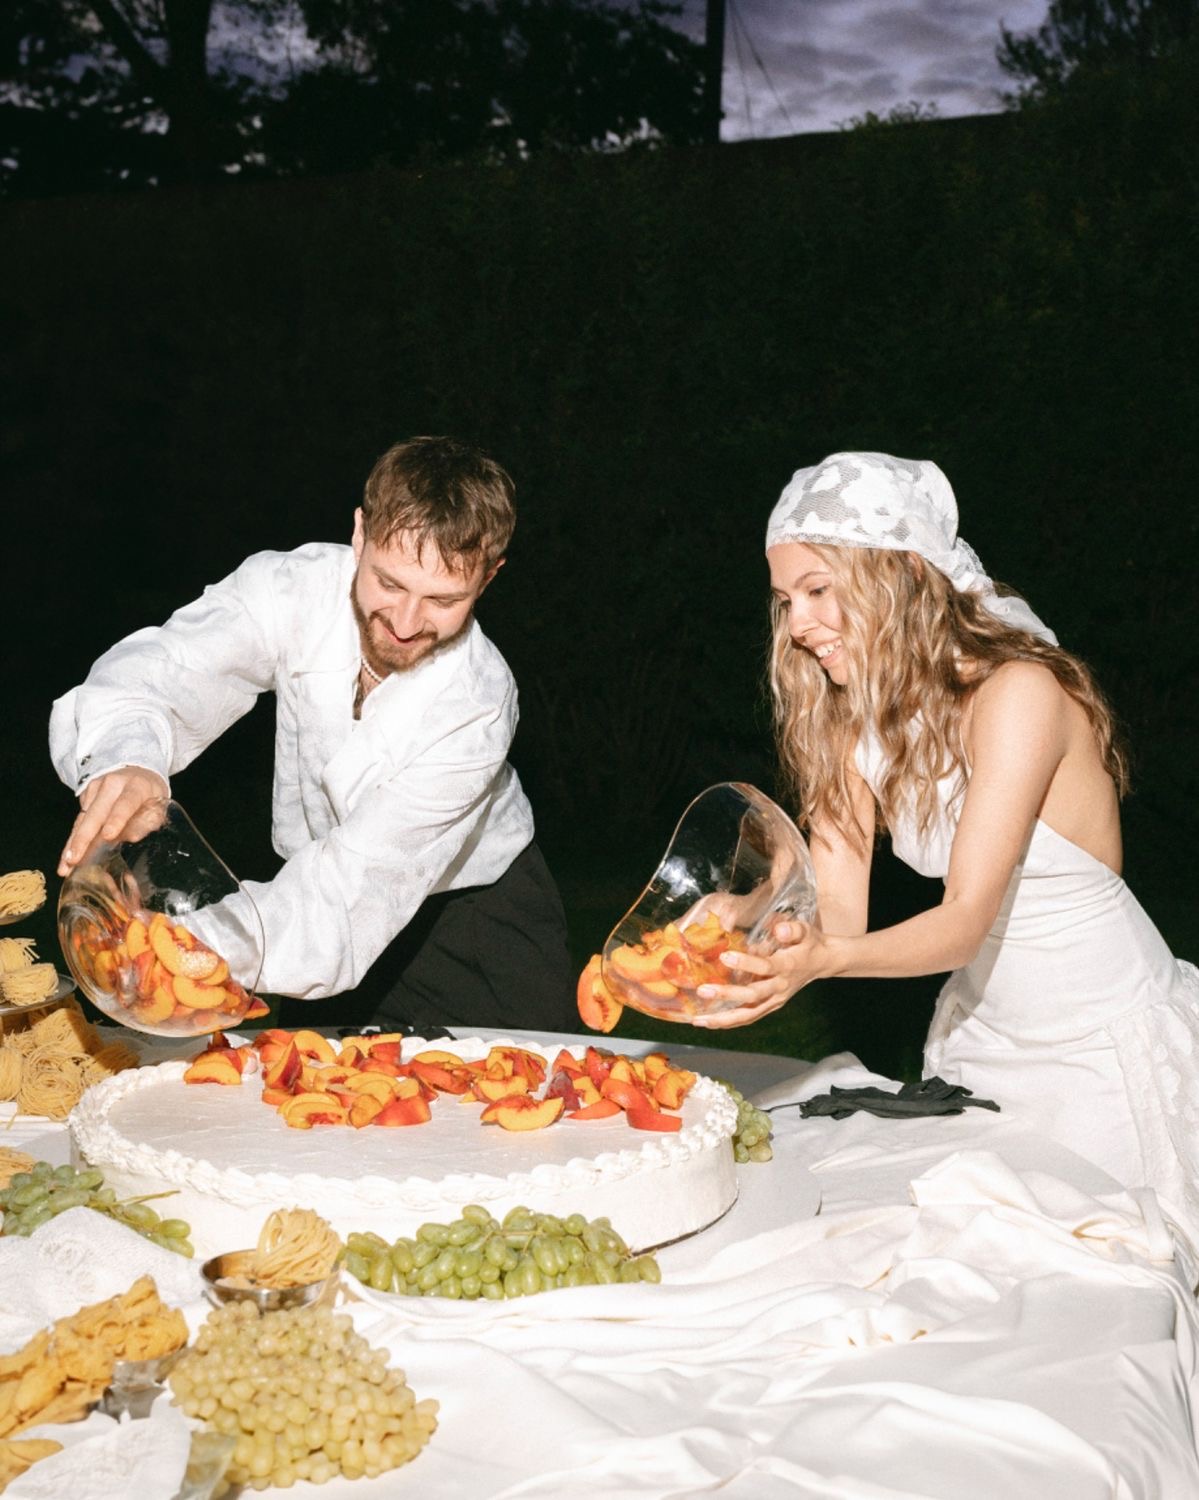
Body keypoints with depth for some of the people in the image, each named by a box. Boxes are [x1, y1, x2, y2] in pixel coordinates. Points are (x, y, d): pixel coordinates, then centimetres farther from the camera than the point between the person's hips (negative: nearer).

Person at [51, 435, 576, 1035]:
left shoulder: (476, 705, -31)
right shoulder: (290, 589, -21)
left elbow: (362, 877, -38)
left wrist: (201, 952, -54)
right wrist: (127, 755, -61)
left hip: (471, 893, -2)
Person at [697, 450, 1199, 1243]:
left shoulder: (1020, 691, -23)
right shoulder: (855, 718, -1)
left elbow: (967, 919, -29)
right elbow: (833, 911, -8)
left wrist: (823, 960, -46)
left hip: (1106, 1048, -6)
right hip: (979, 1038, 6)